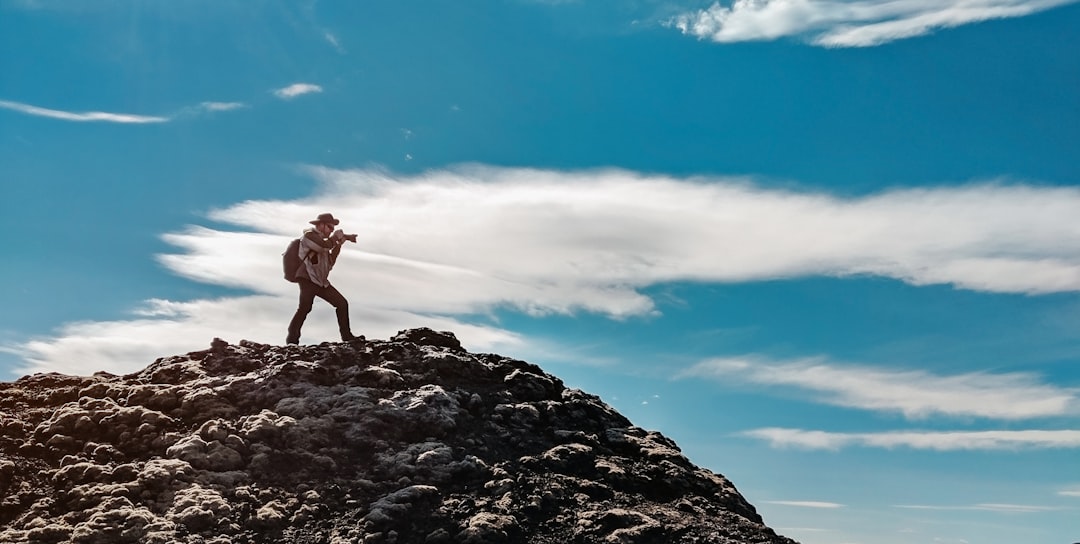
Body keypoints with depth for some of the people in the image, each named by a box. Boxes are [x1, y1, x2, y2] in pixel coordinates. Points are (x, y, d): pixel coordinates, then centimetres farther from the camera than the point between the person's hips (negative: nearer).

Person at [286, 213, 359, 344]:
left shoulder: (321, 240, 24)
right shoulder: (309, 235, -3)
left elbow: (330, 262, 19)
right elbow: (326, 245, -20)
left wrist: (338, 245, 10)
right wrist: (339, 234, -4)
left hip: (321, 281, 9)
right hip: (308, 279, -9)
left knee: (342, 303, 4)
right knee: (305, 307, -24)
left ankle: (346, 335, 9)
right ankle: (292, 338, -17)